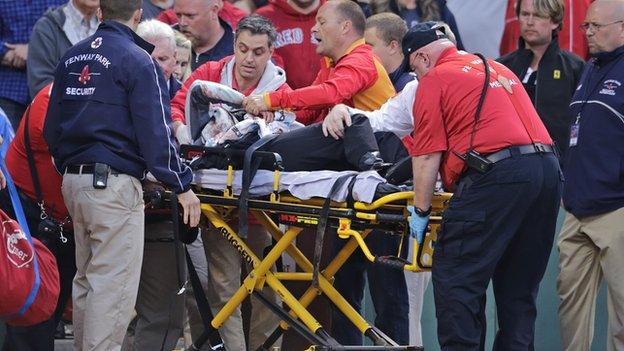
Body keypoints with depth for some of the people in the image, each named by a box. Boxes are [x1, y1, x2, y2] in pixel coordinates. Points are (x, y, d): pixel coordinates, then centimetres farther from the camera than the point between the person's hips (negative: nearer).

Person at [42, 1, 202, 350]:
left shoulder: (72, 58, 13)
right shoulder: (138, 61, -9)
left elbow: (52, 126, 18)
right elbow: (155, 132, -13)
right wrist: (182, 185, -8)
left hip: (74, 180, 8)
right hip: (113, 183, -8)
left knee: (87, 280, 16)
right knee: (113, 285, -6)